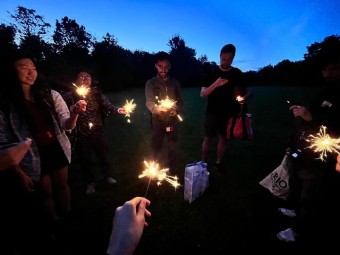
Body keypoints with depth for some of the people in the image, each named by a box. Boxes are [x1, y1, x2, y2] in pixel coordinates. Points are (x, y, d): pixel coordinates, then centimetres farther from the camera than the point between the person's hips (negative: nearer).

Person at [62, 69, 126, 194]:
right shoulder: (71, 95, -1)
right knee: (85, 158, 11)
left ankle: (108, 176, 36)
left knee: (104, 154, 11)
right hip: (81, 133, 0)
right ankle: (90, 182, 32)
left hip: (97, 131, 1)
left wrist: (117, 109, -31)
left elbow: (107, 105, -12)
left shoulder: (97, 93, 1)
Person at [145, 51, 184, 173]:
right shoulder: (150, 83, 1)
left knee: (172, 147, 12)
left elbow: (180, 100, 7)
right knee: (156, 147, 5)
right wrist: (157, 108, -32)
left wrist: (176, 110, -15)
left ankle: (172, 171, 30)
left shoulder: (175, 82, 7)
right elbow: (149, 102, -9)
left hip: (172, 120, 2)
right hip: (157, 121, -2)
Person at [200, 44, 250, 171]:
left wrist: (245, 97, -19)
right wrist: (215, 84, -27)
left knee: (223, 138, 9)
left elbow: (247, 90, 6)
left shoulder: (237, 73, 1)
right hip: (212, 112, -2)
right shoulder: (212, 73, -4)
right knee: (208, 138, 3)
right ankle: (203, 163, 16)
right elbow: (202, 94, -9)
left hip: (229, 113, 2)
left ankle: (218, 163, 23)